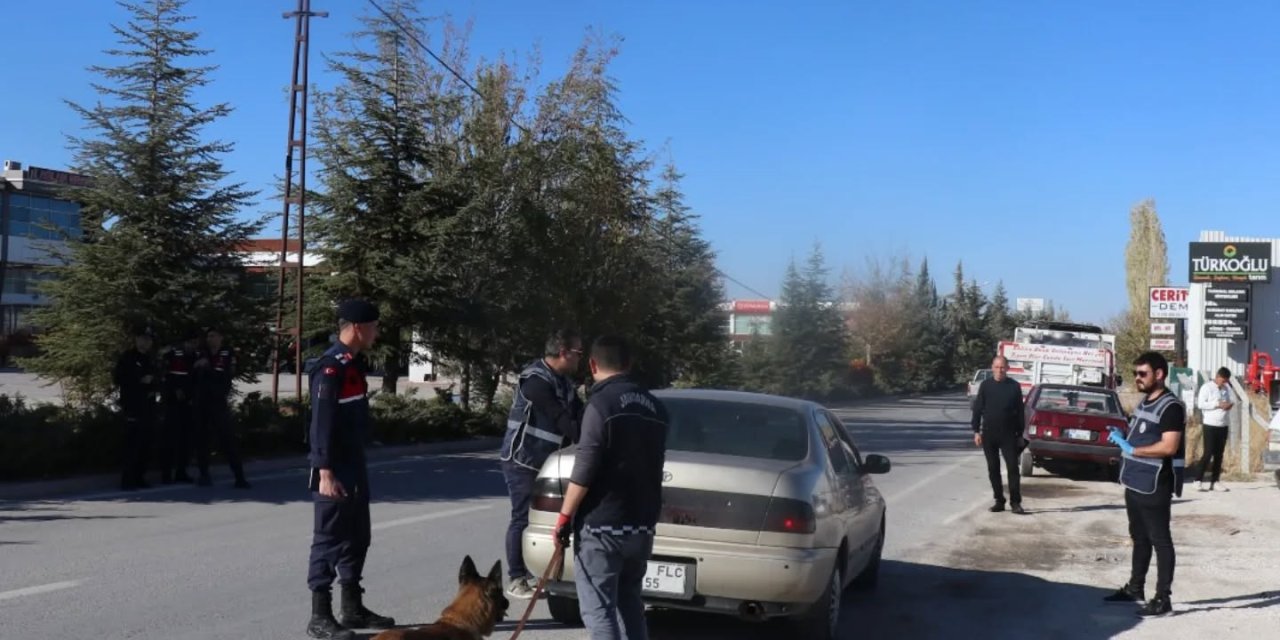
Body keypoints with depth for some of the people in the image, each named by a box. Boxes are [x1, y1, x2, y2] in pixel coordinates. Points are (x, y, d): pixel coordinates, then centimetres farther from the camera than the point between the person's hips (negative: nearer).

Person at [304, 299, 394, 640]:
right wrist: (325, 472, -25)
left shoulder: (352, 364, 13)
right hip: (335, 471, -10)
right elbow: (322, 423, -22)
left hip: (355, 466, 10)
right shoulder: (330, 367, -17)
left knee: (357, 538, 16)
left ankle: (353, 609, 26)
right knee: (329, 540, -4)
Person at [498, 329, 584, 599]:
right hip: (522, 461, -9)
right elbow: (561, 419, -22)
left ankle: (532, 574, 21)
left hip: (545, 462, 9)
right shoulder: (536, 380, -20)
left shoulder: (563, 382, 10)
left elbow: (578, 415, 7)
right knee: (523, 518, -2)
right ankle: (516, 580, 6)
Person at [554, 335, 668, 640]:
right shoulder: (655, 407, 9)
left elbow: (583, 472, -16)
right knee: (630, 600, 22)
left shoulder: (601, 405, -13)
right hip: (642, 524, 7)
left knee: (598, 609, -2)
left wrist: (564, 518, -9)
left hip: (602, 526, -7)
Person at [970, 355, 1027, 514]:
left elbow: (1020, 411, 4)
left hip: (1008, 434, -1)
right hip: (988, 434, 1)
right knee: (993, 469, 6)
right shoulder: (985, 385, 3)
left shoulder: (1014, 386, 1)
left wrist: (1020, 434, 2)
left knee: (1013, 467, -5)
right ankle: (999, 501, 14)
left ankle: (1016, 502, -1)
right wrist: (976, 431, -1)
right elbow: (977, 409, 5)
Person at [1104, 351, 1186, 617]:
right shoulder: (1144, 402, 14)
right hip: (1135, 483, 9)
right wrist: (1121, 438, 5)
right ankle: (1135, 587, 29)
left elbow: (1168, 447, -24)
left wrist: (1131, 449, -20)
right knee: (1139, 537, 18)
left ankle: (1163, 598, 3)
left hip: (1154, 486, -9)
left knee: (1159, 540, -2)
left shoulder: (1171, 406, -15)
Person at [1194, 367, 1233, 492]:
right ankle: (1199, 481, -3)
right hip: (1210, 425, -6)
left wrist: (1229, 405, -2)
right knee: (1208, 453, -8)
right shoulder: (1207, 387, -6)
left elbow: (1228, 401, 21)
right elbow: (1201, 404, -13)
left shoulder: (1227, 388, 12)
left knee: (1219, 454, 7)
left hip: (1223, 425, 6)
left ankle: (1214, 481, 11)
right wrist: (1218, 404, -19)